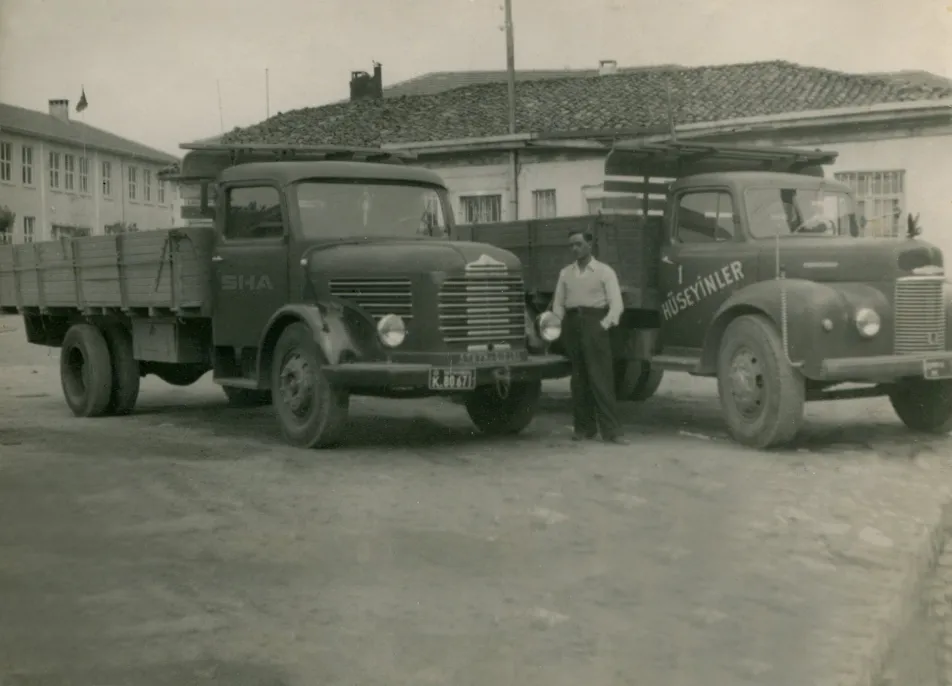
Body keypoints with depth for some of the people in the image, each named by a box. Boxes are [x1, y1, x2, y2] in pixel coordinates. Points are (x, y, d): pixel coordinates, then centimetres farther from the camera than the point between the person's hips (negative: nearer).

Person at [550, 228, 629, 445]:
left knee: (601, 378, -10)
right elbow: (558, 303, 15)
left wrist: (604, 324, -14)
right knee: (578, 378, 6)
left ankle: (611, 430, -11)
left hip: (594, 323, -4)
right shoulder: (565, 273, 16)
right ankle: (584, 427, 11)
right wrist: (561, 326, 1)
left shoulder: (604, 271, 3)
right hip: (572, 323, 4)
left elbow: (616, 304, -3)